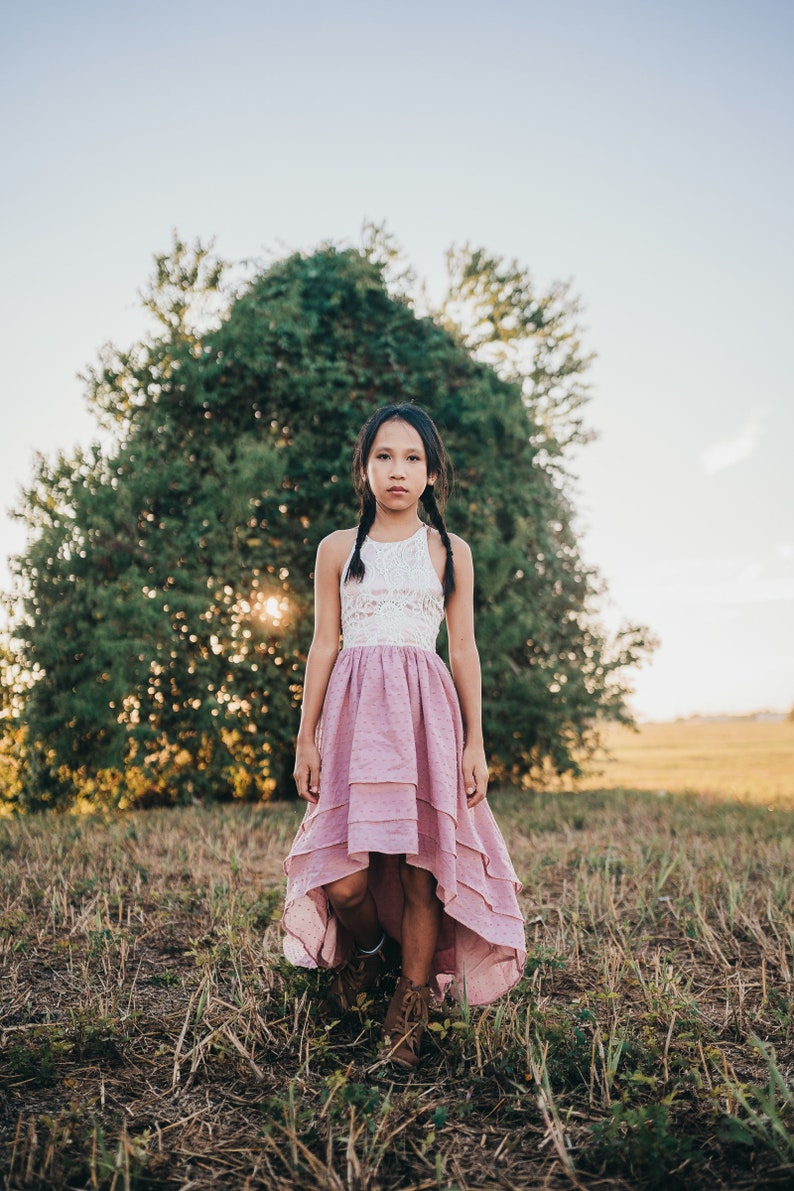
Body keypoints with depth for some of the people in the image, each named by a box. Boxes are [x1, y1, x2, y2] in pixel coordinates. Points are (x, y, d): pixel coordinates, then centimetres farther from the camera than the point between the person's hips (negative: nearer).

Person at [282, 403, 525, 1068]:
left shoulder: (450, 552, 10)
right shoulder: (338, 550, 10)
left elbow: (464, 650, 9)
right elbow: (324, 645, 9)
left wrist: (475, 744, 5)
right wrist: (307, 738, 5)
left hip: (426, 714, 0)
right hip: (354, 713, 0)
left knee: (421, 869, -4)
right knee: (344, 880, -8)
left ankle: (408, 1019, 11)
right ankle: (366, 952, 26)